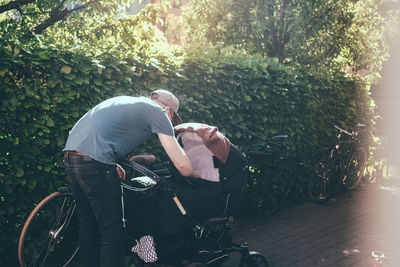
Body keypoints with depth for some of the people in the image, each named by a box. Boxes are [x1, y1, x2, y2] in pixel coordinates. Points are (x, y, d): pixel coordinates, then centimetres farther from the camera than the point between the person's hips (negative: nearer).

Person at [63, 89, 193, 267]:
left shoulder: (126, 101, 27)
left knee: (87, 224, 19)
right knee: (111, 230, -1)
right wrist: (194, 175, 19)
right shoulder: (157, 112, 4)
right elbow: (182, 165, -1)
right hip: (94, 161, -9)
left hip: (70, 152, 9)